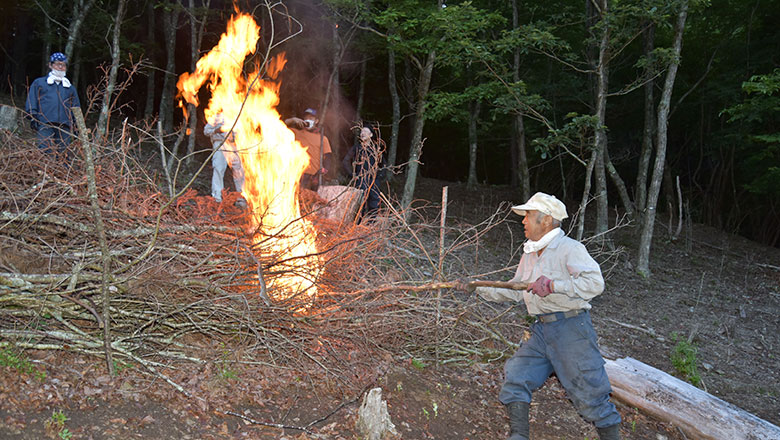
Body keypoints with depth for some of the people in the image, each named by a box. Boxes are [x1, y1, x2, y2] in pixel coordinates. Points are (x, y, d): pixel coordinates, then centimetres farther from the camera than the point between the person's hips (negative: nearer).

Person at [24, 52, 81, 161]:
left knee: (64, 153, -6)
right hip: (45, 124, -2)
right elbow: (31, 102, 12)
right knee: (46, 152, -17)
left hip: (64, 126, 3)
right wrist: (32, 117, -3)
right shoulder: (39, 83, 19)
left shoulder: (70, 87, 27)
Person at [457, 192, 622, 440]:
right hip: (542, 331, 8)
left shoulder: (569, 248, -10)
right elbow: (514, 291, 24)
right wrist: (478, 288, 19)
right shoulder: (529, 254, 16)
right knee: (515, 375, -1)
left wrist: (554, 285, -27)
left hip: (571, 329, -8)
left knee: (589, 392, -3)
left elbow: (595, 282, -22)